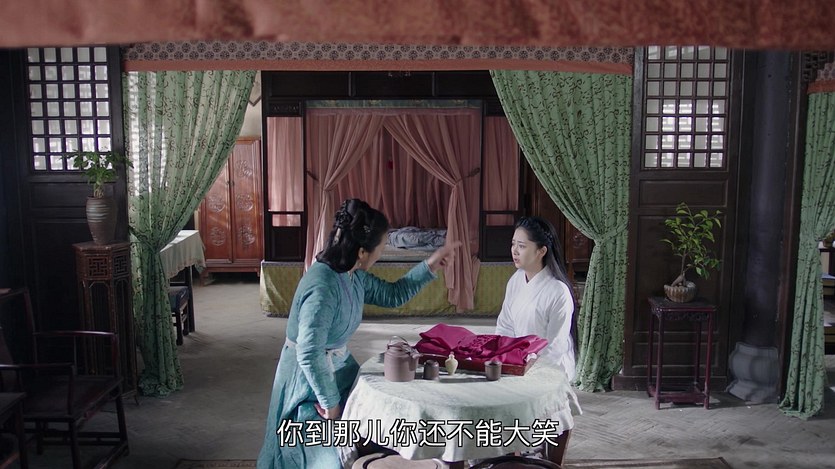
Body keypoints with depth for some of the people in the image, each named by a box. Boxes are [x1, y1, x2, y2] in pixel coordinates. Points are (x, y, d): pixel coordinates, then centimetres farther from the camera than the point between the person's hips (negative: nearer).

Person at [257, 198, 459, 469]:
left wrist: (429, 267, 3)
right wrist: (330, 402, -20)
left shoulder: (353, 276, -4)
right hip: (309, 379, -9)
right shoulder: (323, 287, -32)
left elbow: (392, 295, 12)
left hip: (336, 368, 9)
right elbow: (309, 355, -32)